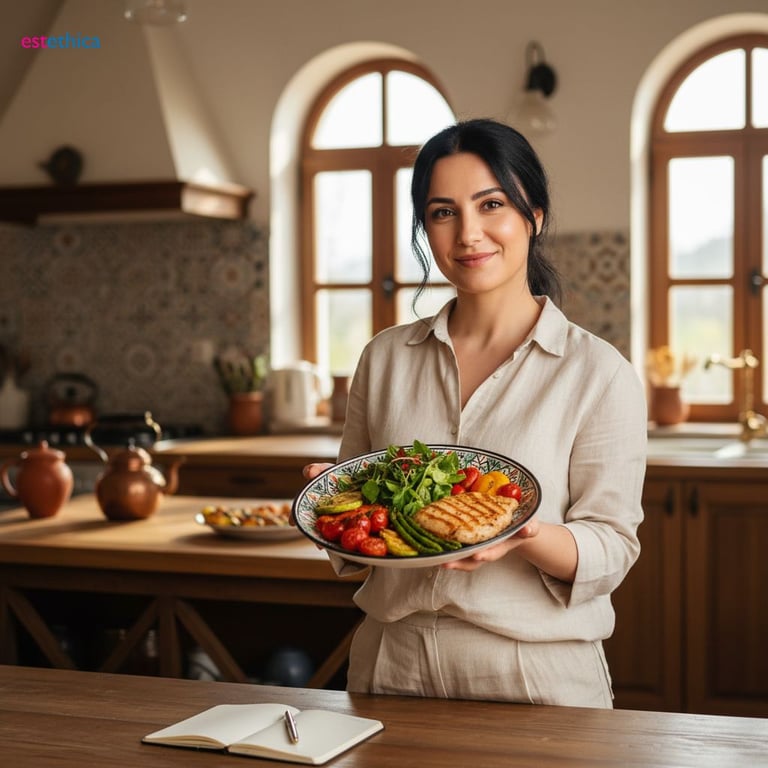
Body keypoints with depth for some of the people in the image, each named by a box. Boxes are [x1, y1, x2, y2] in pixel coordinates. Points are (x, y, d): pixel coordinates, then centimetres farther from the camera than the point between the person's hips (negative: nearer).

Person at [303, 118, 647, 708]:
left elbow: (612, 549, -8)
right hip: (391, 665, 4)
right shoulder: (385, 358, 4)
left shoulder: (599, 373, -8)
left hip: (539, 675, -3)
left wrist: (526, 537, -27)